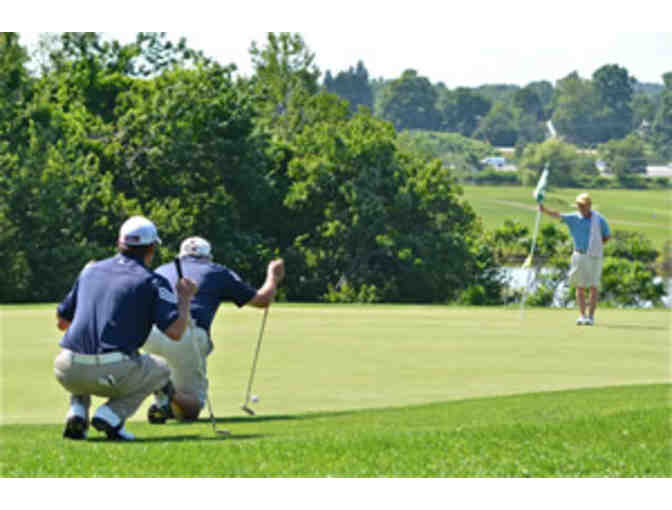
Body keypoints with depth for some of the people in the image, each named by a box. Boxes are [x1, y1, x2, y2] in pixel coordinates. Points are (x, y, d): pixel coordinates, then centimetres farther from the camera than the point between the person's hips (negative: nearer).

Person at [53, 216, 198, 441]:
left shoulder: (90, 270, 18)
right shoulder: (152, 281, 3)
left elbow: (62, 321, 27)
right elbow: (175, 331, -7)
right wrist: (185, 298, 13)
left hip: (69, 373, 4)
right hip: (113, 374, -4)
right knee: (161, 370, 27)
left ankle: (77, 411, 10)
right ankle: (112, 414, 1)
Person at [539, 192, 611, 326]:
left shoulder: (599, 219, -2)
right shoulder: (574, 218, -1)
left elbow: (607, 236, 9)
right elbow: (559, 216, -17)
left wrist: (596, 244, 0)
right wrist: (545, 210, -33)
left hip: (594, 256, -1)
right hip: (579, 255, 1)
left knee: (593, 287, -2)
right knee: (580, 287, 2)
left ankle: (591, 316, 4)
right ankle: (582, 316, 7)